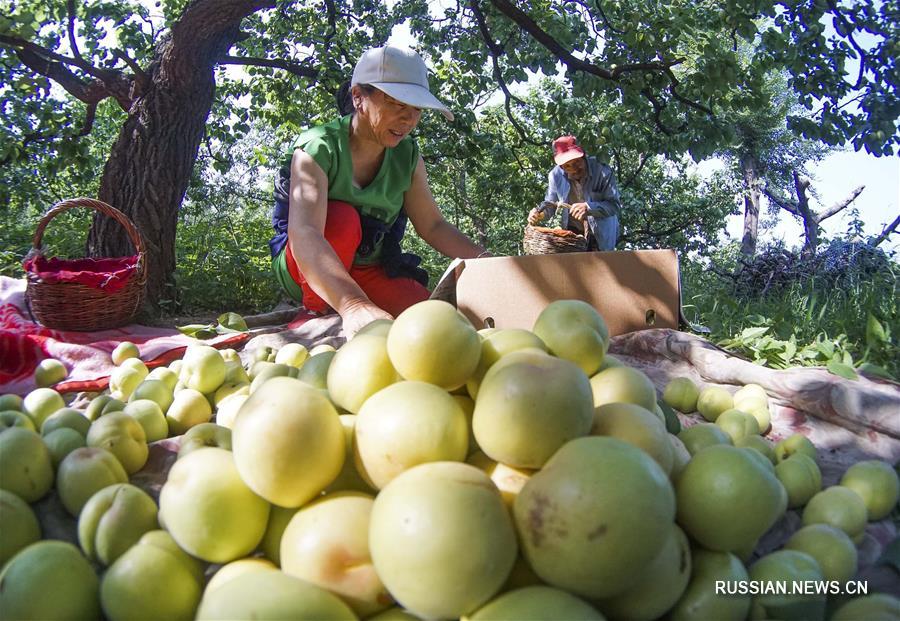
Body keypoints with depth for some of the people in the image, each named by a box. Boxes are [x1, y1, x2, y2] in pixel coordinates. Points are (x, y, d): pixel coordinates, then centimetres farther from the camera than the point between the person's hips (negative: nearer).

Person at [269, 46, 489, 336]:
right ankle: (316, 316, -12)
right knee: (343, 218, -32)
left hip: (367, 270, 4)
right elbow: (304, 233, -40)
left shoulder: (407, 156, -6)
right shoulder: (317, 148, -23)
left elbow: (433, 225, -2)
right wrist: (353, 305, -59)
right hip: (304, 267, -4)